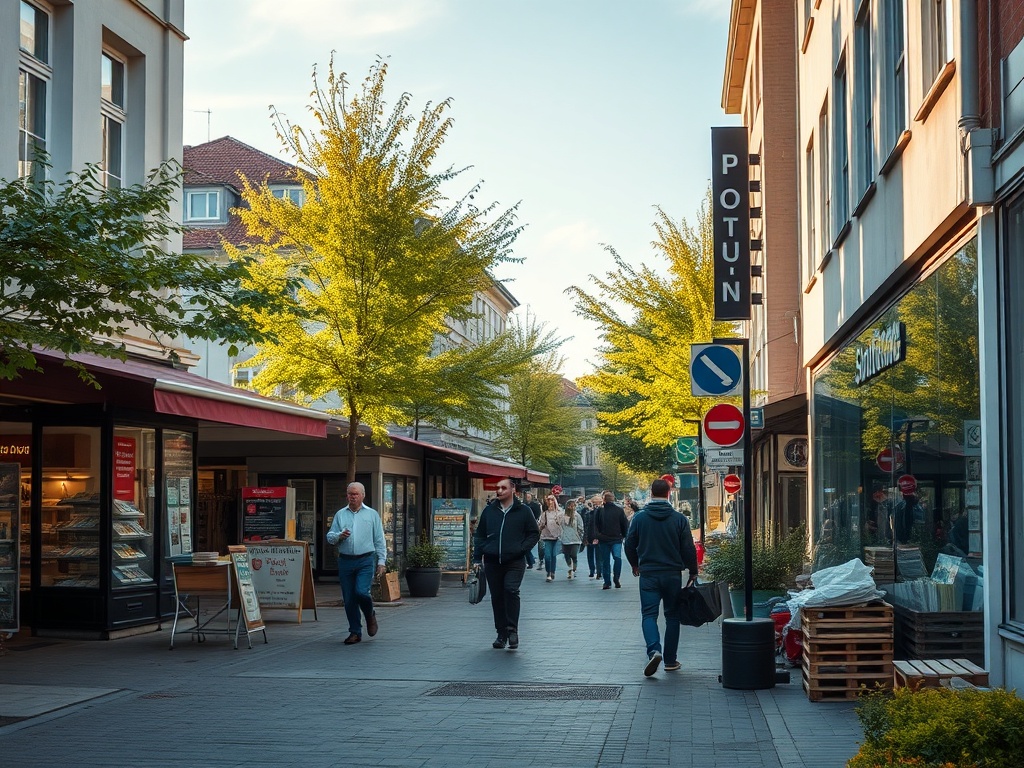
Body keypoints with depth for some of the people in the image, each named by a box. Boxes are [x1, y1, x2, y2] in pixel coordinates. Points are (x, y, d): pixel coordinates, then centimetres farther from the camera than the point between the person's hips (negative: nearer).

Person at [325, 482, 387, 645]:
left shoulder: (372, 514, 6)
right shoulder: (340, 515, 10)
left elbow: (379, 540, 5)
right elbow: (329, 537, 8)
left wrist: (381, 561, -1)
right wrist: (339, 536, -13)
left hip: (365, 560, -3)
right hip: (345, 561, 3)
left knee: (361, 592, -18)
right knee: (348, 599, 3)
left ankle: (370, 615, 13)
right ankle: (355, 633, 14)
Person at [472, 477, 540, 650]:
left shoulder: (523, 511, 2)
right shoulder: (489, 511, 10)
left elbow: (534, 534, 7)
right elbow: (479, 535, 15)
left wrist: (521, 549, -7)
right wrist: (478, 558, 8)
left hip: (515, 561, -3)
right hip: (492, 562, 3)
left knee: (511, 590, -20)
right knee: (497, 597, 6)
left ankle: (512, 629, -11)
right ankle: (502, 634, 16)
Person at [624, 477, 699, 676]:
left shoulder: (639, 517, -2)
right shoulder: (679, 518, -4)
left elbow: (629, 545, 4)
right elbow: (688, 548, -2)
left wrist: (635, 565, 23)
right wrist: (692, 571, 12)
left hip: (648, 574, 0)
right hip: (673, 574, 1)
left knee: (649, 614, 0)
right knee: (672, 615, 12)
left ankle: (654, 650, -25)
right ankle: (670, 660, 15)